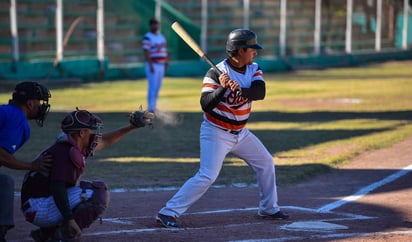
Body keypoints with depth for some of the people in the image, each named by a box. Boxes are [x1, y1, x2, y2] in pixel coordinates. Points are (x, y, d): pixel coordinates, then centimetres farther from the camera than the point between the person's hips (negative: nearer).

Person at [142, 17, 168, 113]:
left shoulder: (161, 36, 15)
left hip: (161, 65, 8)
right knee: (152, 86, -10)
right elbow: (146, 52, -16)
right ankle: (150, 108, -9)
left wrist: (166, 63, 15)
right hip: (152, 65, -8)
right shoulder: (147, 37, -10)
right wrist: (150, 65, -23)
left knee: (157, 87, 11)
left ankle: (154, 107, 18)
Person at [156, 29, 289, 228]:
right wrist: (222, 88, -38)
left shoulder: (254, 69, -1)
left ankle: (269, 209, 29)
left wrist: (241, 90, -36)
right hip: (216, 133, -7)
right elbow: (205, 105, -25)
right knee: (207, 176, -18)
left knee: (266, 163, 13)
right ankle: (168, 213, -17)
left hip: (240, 133, 7)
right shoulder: (216, 73, -19)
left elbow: (260, 92, -18)